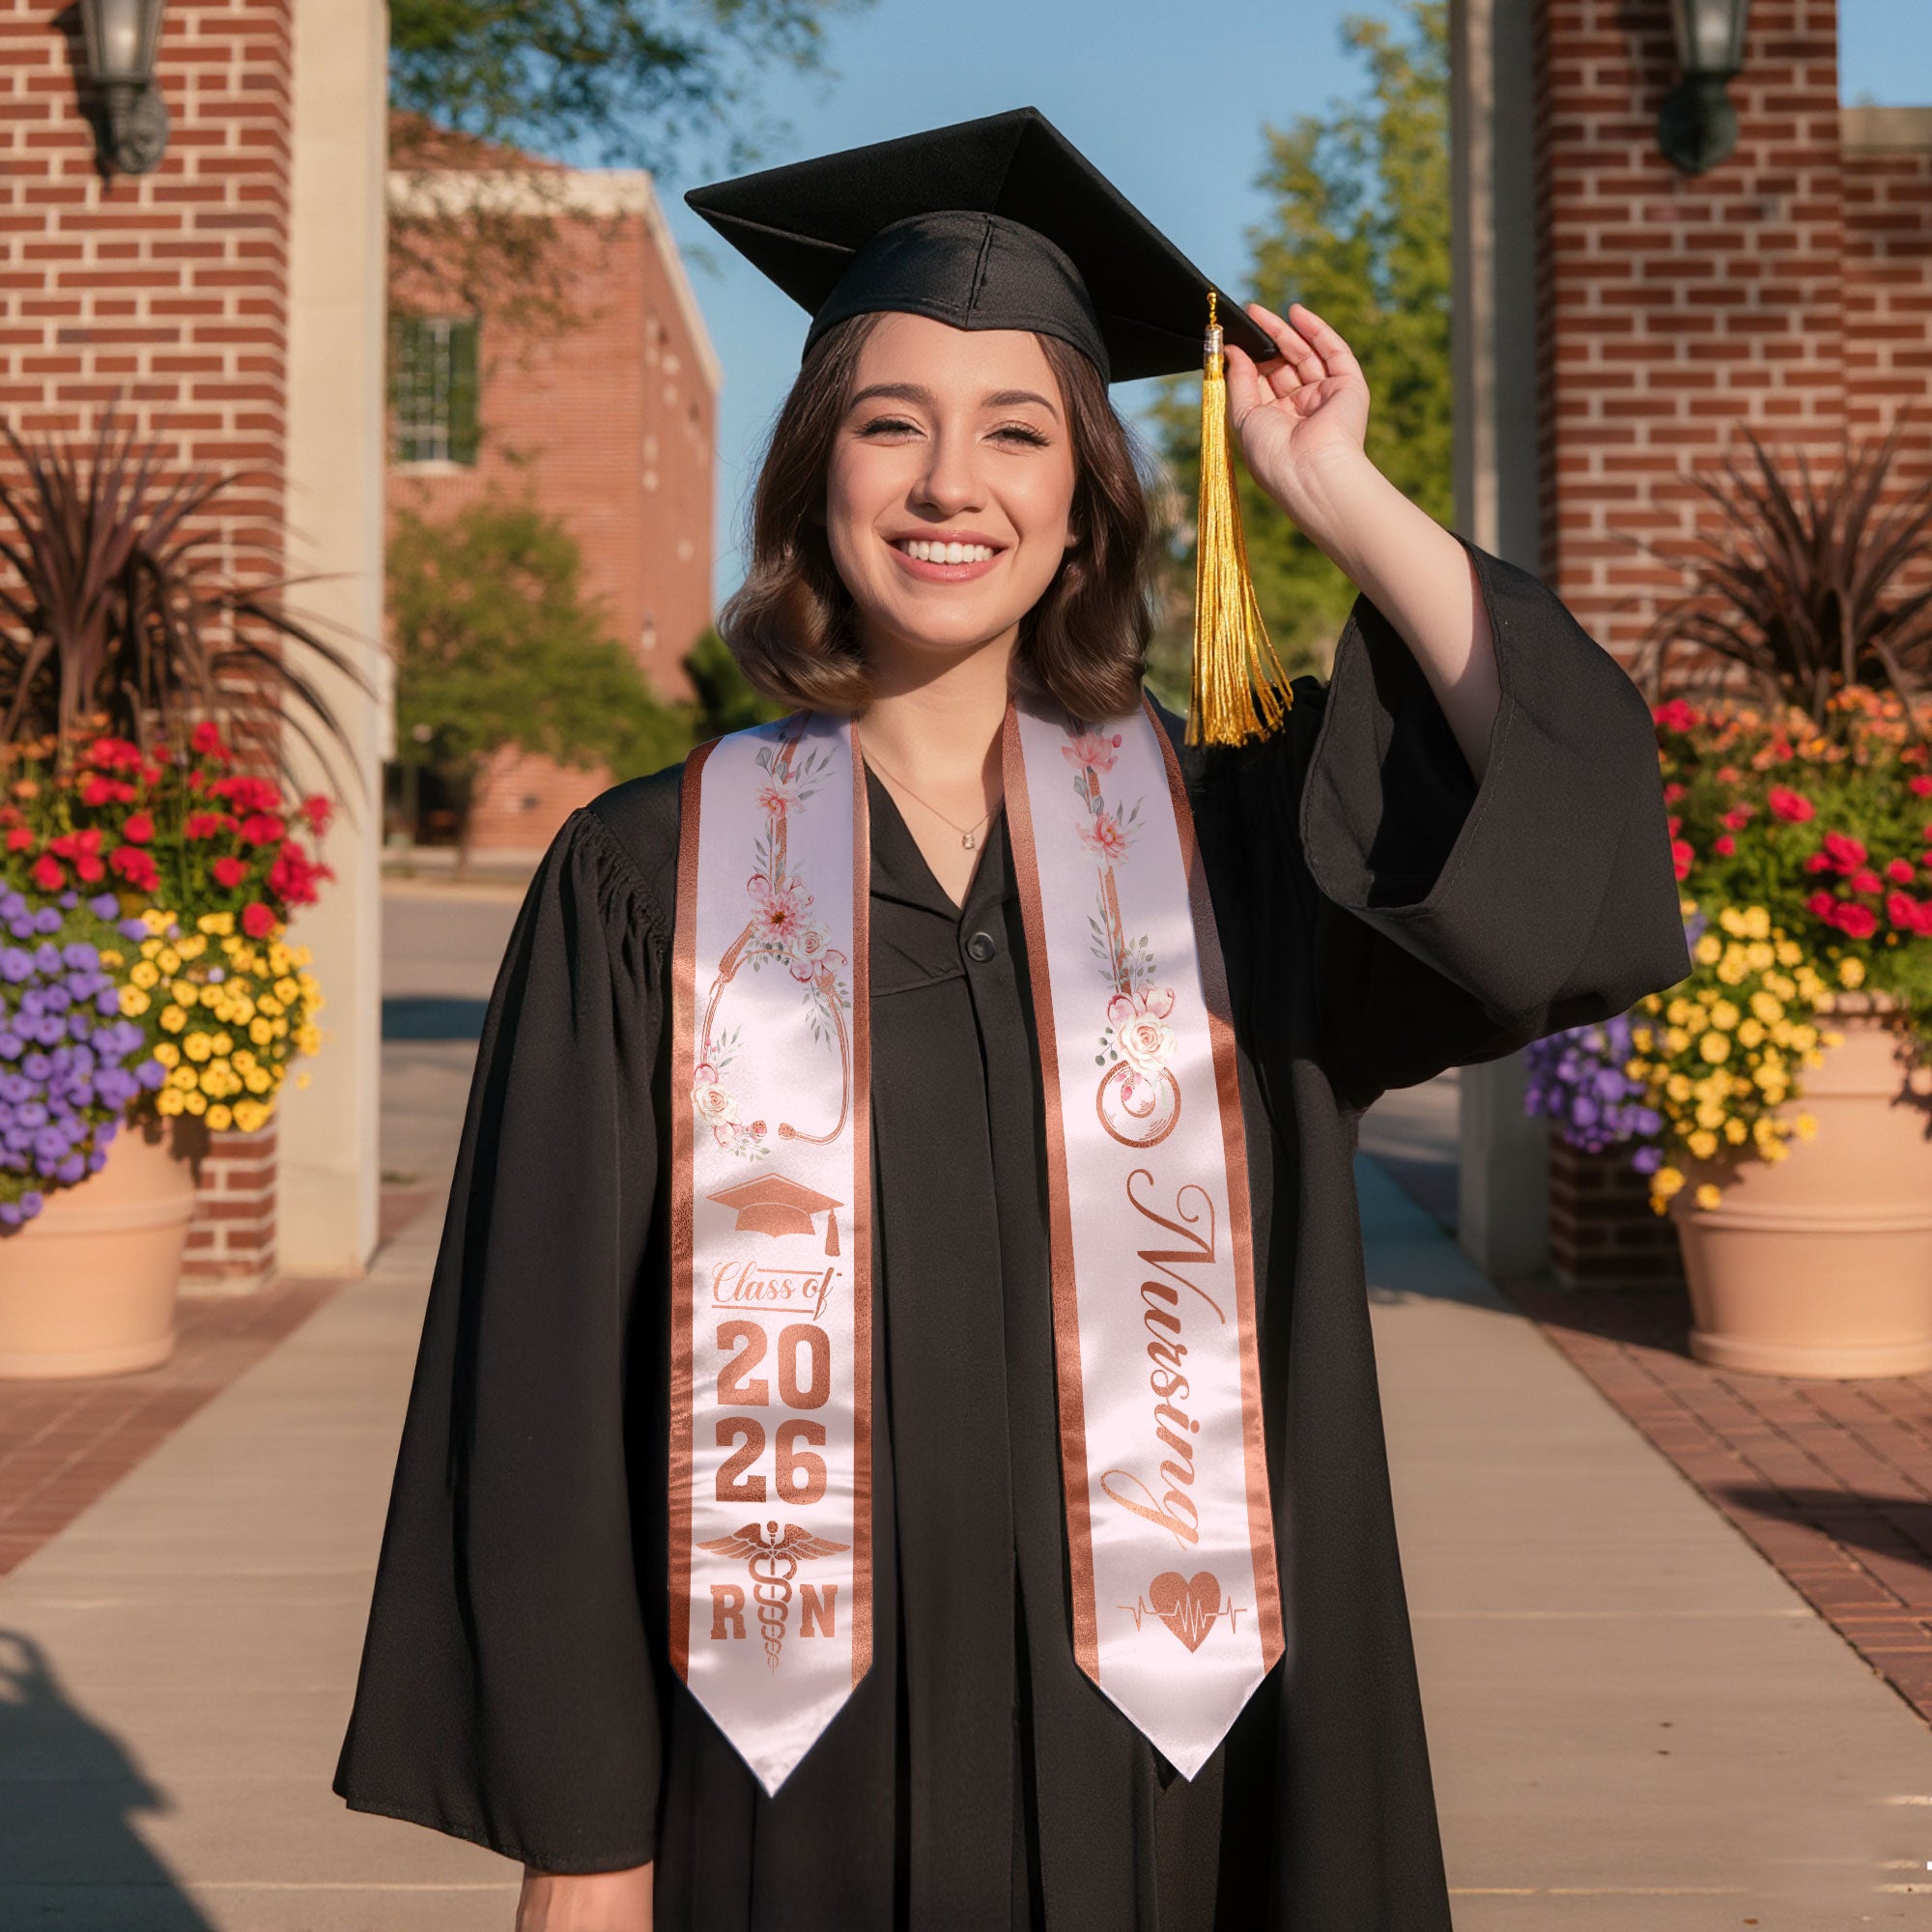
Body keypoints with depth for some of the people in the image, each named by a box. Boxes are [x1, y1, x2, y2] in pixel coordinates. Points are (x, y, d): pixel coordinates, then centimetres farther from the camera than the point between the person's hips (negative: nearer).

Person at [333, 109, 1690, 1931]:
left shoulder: (1221, 836, 2)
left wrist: (1338, 493, -9)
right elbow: (551, 1374, -3)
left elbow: (1573, 819, -14)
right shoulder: (648, 881, -2)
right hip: (791, 1782, -1)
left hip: (1142, 1761, 2)